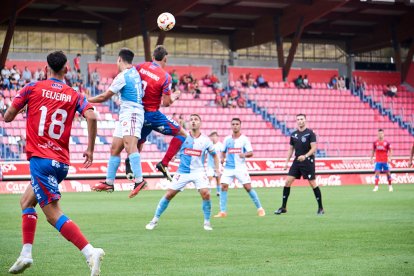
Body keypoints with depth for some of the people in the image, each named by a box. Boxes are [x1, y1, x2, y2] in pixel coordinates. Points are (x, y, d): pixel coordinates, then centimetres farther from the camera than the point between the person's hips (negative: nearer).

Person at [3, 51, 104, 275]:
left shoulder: (32, 88, 2)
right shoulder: (74, 96, 8)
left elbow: (7, 117, 5)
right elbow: (91, 117, -10)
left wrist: (6, 114, 29)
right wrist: (90, 149, -1)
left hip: (40, 159, -5)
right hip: (62, 163, 5)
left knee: (53, 215, -10)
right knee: (26, 201, 24)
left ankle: (90, 252, -26)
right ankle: (26, 254, 17)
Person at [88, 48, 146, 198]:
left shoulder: (122, 76, -12)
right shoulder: (135, 72, 13)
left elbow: (104, 97, -5)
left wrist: (87, 99, 9)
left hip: (131, 113, -10)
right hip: (125, 115, 10)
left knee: (129, 144, -27)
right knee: (115, 148, 13)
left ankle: (139, 180, -41)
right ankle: (109, 183, 20)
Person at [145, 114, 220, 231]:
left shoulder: (205, 140, 1)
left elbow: (214, 155, 14)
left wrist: (217, 169, 5)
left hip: (198, 172, 0)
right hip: (183, 172, 0)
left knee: (205, 193, -21)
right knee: (169, 194, -3)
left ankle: (207, 222, -3)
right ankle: (155, 220, 12)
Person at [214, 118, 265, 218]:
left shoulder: (244, 139, -1)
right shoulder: (227, 139, 9)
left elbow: (251, 153, -5)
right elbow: (223, 152, 18)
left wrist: (244, 154, -26)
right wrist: (222, 158, -3)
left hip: (240, 167, -3)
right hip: (228, 167, 3)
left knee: (248, 187, -8)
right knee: (223, 186, -9)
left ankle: (260, 208, 5)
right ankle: (223, 211, -2)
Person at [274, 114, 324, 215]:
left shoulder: (310, 133, -6)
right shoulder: (294, 134, 11)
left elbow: (314, 148, -12)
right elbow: (291, 149, 18)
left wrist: (305, 156, -26)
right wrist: (287, 162, 13)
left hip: (308, 161, -5)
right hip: (297, 161, 5)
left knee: (312, 183, -5)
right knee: (288, 181, -3)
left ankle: (320, 208, 6)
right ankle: (283, 207, 5)